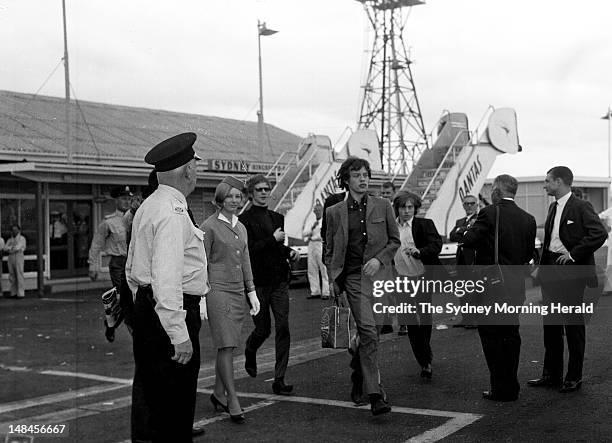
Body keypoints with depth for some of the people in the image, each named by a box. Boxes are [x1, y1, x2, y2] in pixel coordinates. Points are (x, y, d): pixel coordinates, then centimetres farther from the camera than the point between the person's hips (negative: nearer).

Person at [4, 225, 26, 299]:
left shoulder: (22, 238, -1)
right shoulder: (9, 239, 16)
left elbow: (18, 247, -15)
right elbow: (5, 248, 2)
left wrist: (10, 248, -1)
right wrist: (13, 247, -12)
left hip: (19, 257, -5)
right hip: (11, 258, 5)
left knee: (19, 276, -8)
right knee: (12, 276, 3)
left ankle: (21, 293, -7)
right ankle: (14, 293, 7)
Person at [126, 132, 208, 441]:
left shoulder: (147, 207, 14)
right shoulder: (173, 213, -18)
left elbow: (132, 269, 23)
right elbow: (167, 279, -26)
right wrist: (179, 334, -25)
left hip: (146, 307, 10)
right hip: (171, 315, -10)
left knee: (157, 398, 18)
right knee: (175, 405, -3)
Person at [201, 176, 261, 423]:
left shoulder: (241, 228, 15)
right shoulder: (210, 226, -5)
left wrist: (252, 292, 16)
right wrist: (201, 297, -10)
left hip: (238, 292, 7)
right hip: (217, 290, -7)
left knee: (228, 346, 10)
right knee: (226, 347, -9)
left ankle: (218, 393, 22)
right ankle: (233, 401, -7)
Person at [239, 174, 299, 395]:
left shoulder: (277, 218, 15)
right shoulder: (245, 219, -6)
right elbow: (248, 250, -15)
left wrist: (290, 252, 7)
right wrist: (273, 239, -15)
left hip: (279, 280, 5)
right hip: (258, 281, -5)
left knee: (283, 328, -4)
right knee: (262, 328, 4)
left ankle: (279, 380, 0)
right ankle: (249, 352, 40)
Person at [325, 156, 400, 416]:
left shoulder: (382, 207, 8)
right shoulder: (335, 212, 6)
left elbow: (395, 240, 11)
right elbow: (330, 249, 12)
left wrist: (379, 259, -6)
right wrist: (331, 279, 3)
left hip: (380, 275, 2)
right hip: (354, 278, -2)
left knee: (368, 333, 9)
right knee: (368, 332, -14)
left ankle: (358, 377, 35)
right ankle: (375, 395, -14)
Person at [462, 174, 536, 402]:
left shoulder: (489, 213, -12)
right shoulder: (528, 219, 5)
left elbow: (468, 240, -15)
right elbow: (528, 254, 10)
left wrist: (470, 229, 6)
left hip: (490, 286, -6)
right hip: (516, 287, 6)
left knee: (491, 336, 2)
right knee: (511, 335, 15)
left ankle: (500, 389, 3)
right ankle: (512, 388, 22)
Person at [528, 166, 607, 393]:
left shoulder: (581, 207, -11)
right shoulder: (553, 207, 14)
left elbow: (600, 233, -20)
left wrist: (574, 254, -18)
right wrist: (542, 267, 11)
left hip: (571, 273, -8)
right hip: (551, 272, 8)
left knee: (573, 324, 2)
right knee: (551, 323, 11)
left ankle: (574, 377, 12)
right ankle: (551, 374, 21)